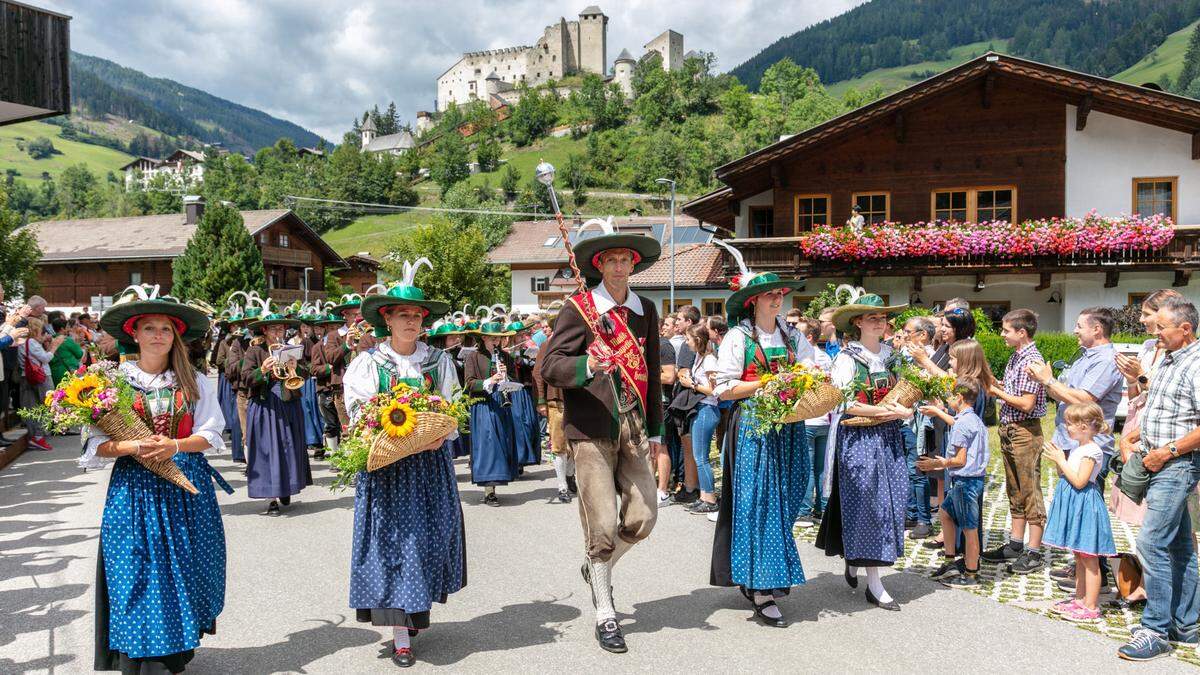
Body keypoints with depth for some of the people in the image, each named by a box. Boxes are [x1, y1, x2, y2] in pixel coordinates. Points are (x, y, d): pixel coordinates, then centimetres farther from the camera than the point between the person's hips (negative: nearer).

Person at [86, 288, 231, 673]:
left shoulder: (194, 381, 4)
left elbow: (211, 435, 1)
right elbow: (98, 442, -2)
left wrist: (174, 445, -15)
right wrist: (131, 447, -19)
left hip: (186, 487, 1)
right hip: (134, 488, -1)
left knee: (182, 569, 5)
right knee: (138, 575, -1)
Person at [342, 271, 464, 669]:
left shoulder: (439, 361, 7)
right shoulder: (367, 363, 2)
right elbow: (358, 414, -3)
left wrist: (439, 437, -14)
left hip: (431, 461, 2)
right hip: (384, 464, -2)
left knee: (428, 537, 5)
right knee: (391, 542, -3)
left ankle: (418, 610, 24)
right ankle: (400, 634, 0)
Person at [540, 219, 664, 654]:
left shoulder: (645, 310, 12)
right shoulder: (579, 308, -4)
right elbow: (550, 366, -11)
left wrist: (656, 430, 18)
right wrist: (587, 366, -31)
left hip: (632, 428, 5)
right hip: (591, 431, -5)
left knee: (642, 519, 3)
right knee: (603, 525, -1)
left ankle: (597, 568, 33)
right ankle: (605, 614, 17)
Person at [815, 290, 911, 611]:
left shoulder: (890, 355, 12)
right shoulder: (847, 358, -8)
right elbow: (847, 405, -16)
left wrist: (901, 409, 0)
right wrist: (893, 411, -16)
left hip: (889, 438, 6)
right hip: (859, 439, -6)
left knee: (890, 502, 7)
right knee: (867, 504, -4)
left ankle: (854, 559, 26)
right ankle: (874, 584, 2)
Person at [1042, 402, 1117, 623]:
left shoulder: (1091, 451, -17)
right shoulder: (1079, 448, 12)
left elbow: (1079, 481, -23)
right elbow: (1066, 477, 13)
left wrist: (1061, 460, -18)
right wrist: (1057, 458, 2)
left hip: (1085, 504, -10)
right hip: (1075, 505, 10)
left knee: (1089, 559, -3)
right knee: (1080, 557, 16)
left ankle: (1091, 607, 3)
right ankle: (1080, 599, 25)